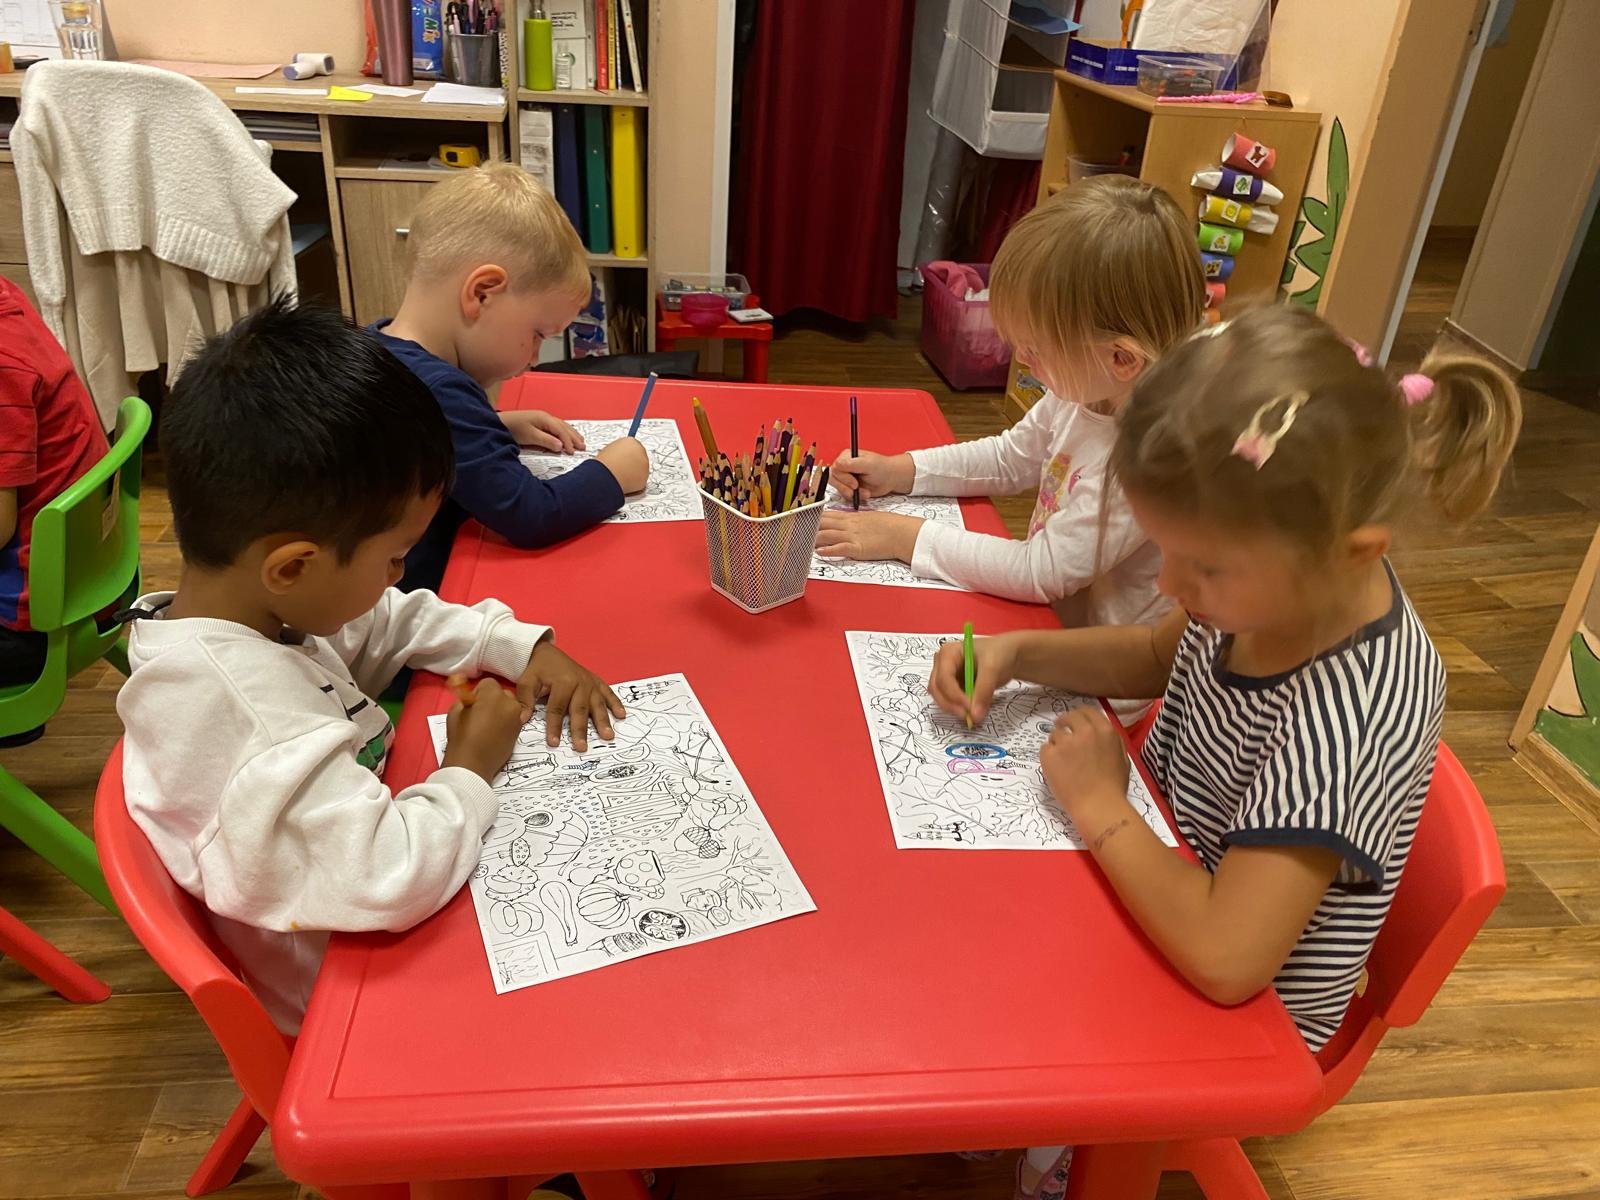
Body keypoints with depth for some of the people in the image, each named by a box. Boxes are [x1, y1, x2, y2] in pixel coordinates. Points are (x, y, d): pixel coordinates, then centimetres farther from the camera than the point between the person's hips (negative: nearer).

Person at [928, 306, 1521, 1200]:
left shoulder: (1349, 711, -36)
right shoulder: (1281, 581, -14)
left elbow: (1225, 958, -40)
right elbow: (1157, 658, 6)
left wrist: (1097, 803, -27)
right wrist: (1016, 652, -10)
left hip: (1242, 1022, -7)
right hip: (1178, 882, 7)